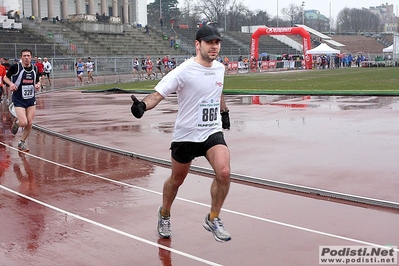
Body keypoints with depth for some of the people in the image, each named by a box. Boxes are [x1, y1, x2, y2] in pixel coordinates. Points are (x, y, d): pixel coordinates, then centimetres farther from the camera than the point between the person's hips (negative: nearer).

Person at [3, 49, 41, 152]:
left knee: (30, 123, 2)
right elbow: (6, 77, 1)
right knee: (23, 123, -16)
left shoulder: (34, 68, 2)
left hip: (31, 99, 5)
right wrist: (11, 84, -19)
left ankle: (22, 143, 22)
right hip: (19, 100, -5)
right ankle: (16, 122, 21)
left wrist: (38, 85, -6)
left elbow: (37, 81, 16)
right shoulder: (16, 67, -12)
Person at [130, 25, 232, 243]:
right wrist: (143, 105, -40)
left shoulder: (219, 68, 3)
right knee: (177, 179, 14)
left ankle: (213, 219, 2)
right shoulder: (184, 71, -17)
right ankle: (164, 214, 44)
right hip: (186, 134, -3)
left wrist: (224, 112, 33)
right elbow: (158, 94, -22)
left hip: (212, 132, 4)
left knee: (224, 172, -20)